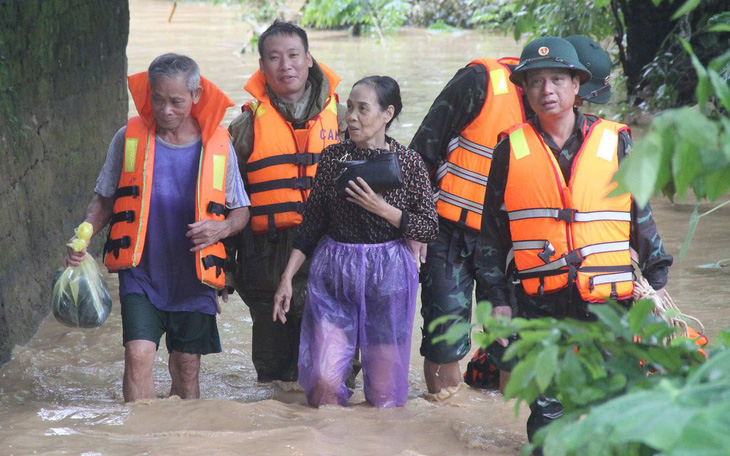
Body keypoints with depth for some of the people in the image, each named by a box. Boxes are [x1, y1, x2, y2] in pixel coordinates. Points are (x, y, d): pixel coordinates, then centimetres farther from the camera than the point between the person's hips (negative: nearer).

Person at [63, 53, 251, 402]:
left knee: (186, 371, 9)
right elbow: (104, 200, 8)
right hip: (141, 275, -1)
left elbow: (241, 210, 7)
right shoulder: (129, 139, -3)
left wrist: (221, 228, -15)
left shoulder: (217, 145, -3)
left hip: (194, 279, 1)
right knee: (138, 355, -18)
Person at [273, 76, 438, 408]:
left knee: (384, 388, 2)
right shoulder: (333, 157, 2)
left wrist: (383, 209, -15)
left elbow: (430, 229, -2)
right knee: (324, 381, -10)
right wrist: (287, 277, 3)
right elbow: (311, 224, 8)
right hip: (333, 272, 1)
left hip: (388, 277, -1)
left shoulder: (408, 163, -3)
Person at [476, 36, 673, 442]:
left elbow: (641, 216, 12)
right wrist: (498, 297, 6)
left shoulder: (615, 142, 5)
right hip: (540, 302, 1)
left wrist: (656, 279, 9)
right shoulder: (512, 149, 6)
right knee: (546, 405, 3)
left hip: (608, 301, 0)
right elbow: (493, 230, 10)